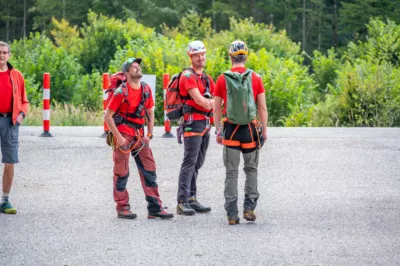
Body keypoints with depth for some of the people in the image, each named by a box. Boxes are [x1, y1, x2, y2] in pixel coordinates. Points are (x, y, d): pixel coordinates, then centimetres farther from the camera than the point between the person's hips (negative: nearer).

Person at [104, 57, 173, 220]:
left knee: (149, 170, 3)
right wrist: (118, 137, -15)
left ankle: (155, 208, 5)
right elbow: (107, 116, -12)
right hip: (123, 134, -6)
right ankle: (122, 208, 7)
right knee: (122, 172, -1)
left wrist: (149, 134, 8)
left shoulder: (146, 89, 4)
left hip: (139, 135, 6)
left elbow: (150, 112, 16)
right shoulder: (121, 92, -13)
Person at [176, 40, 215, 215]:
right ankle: (182, 203, -13)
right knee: (189, 162, -12)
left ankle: (192, 199, 15)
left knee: (197, 163, 11)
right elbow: (199, 100, -19)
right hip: (193, 122, -9)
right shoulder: (188, 76, -9)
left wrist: (211, 102, -7)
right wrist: (212, 103, -7)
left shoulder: (206, 78, 19)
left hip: (205, 122, 9)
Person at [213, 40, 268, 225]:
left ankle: (232, 213, 2)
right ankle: (249, 207, 4)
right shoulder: (255, 78, -1)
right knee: (251, 169, 13)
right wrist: (264, 130, 7)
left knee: (231, 172, 4)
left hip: (230, 129, 0)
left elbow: (217, 109, 3)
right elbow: (263, 108, -1)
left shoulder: (222, 79, 0)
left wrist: (218, 131, 10)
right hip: (250, 129, 0)